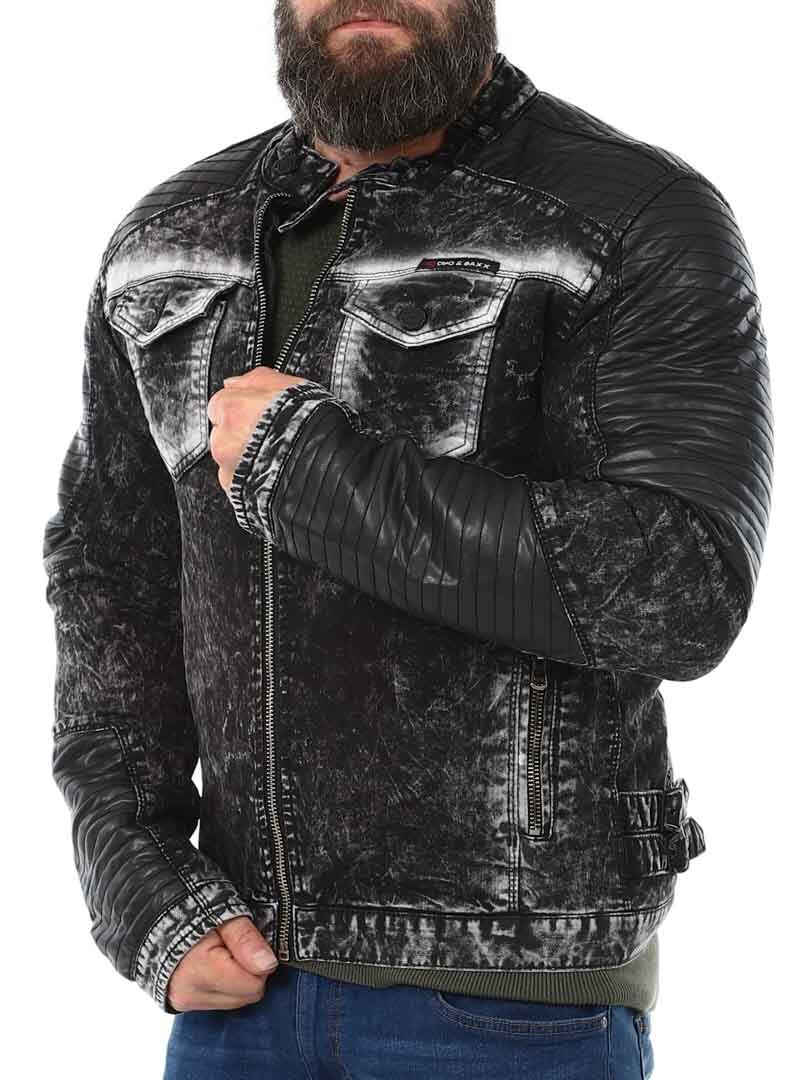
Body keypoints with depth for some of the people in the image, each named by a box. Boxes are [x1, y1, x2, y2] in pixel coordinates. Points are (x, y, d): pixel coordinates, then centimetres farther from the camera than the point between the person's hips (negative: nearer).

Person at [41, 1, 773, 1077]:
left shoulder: (647, 225, -12)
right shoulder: (175, 247, 6)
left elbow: (683, 594, -25)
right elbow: (116, 582, 9)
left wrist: (309, 465, -21)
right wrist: (144, 885, -6)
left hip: (515, 987, -5)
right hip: (259, 965, 5)